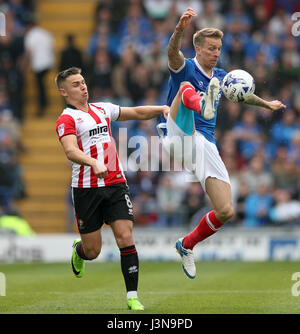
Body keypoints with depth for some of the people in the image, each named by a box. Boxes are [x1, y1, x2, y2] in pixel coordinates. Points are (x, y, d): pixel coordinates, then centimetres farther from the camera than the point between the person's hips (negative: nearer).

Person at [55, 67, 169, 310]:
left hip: (116, 184, 4)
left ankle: (132, 297, -7)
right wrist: (94, 163, -39)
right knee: (93, 251, 3)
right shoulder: (67, 119, -6)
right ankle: (78, 251, 41)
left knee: (125, 238, -11)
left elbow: (136, 112, 23)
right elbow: (71, 151, -22)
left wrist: (162, 108, 6)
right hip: (86, 188, -4)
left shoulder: (102, 109, 15)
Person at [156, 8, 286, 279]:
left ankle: (187, 245, 22)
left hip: (206, 146, 6)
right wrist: (180, 28, -46)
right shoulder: (185, 68, -1)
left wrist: (266, 104, 55)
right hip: (179, 137, -6)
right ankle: (192, 101, -70)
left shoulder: (219, 76, 18)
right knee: (187, 88, -30)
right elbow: (173, 52, -25)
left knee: (225, 212, -4)